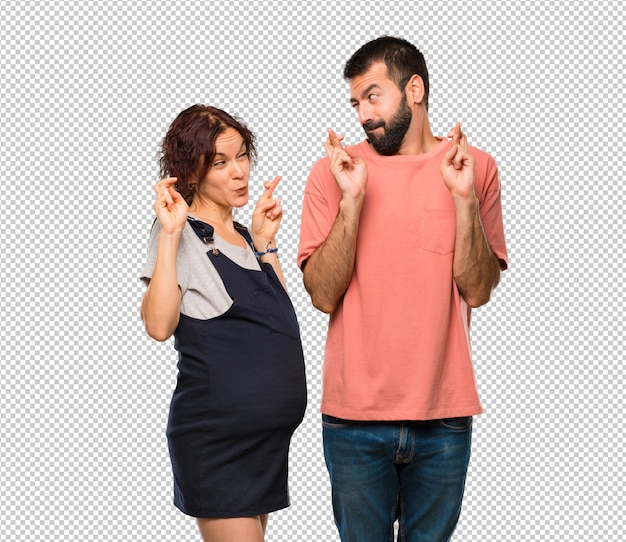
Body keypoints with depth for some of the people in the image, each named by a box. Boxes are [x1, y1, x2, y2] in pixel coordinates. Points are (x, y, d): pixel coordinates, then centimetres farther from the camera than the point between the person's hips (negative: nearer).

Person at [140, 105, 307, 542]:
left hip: (267, 438, 8)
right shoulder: (182, 235, -8)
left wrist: (265, 242, 5)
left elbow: (281, 317, 12)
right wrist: (170, 235, -25)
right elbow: (159, 325, -22)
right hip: (216, 438, -8)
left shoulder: (243, 237, 15)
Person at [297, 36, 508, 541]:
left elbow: (477, 289, -5)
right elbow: (323, 294, -8)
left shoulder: (475, 168, 1)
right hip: (354, 413, 0)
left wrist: (464, 198, -15)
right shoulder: (333, 171, -1)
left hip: (443, 414, 1)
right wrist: (351, 200, -17)